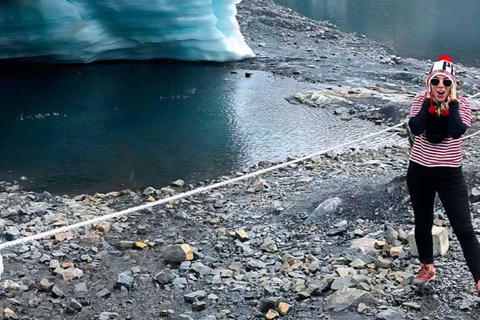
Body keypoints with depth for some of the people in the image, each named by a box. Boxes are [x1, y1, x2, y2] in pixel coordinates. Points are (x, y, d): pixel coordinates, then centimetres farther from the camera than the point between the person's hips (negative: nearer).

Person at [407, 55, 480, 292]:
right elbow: (415, 128, -23)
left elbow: (457, 131, -26)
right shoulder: (420, 101, -5)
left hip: (450, 175, -2)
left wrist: (451, 101, -20)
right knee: (422, 223, 18)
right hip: (419, 172, 2)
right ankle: (427, 267, 39)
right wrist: (429, 99, -19)